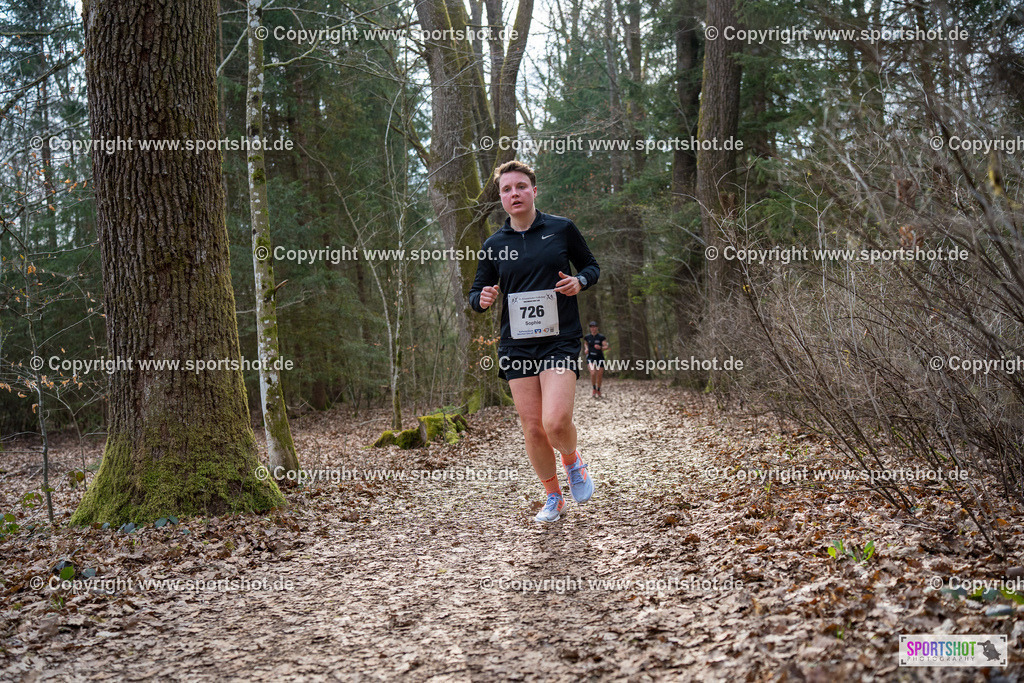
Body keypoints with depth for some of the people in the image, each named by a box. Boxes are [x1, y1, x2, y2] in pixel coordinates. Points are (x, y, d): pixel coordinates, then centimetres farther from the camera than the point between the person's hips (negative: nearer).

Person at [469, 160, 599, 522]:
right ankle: (553, 496, 24)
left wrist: (579, 281, -10)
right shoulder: (493, 245, 7)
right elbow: (476, 294, 13)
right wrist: (482, 299, -11)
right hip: (516, 345, 3)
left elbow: (592, 266, 13)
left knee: (556, 422, -17)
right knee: (532, 427, 2)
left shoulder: (562, 228, 2)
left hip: (560, 340, -2)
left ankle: (573, 461, 19)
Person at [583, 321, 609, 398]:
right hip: (590, 358, 0)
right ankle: (593, 389, 2)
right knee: (593, 373, -21)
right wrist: (586, 349, 5)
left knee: (599, 375, 5)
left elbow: (606, 347, -7)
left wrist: (600, 347, -26)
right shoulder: (587, 337, 3)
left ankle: (598, 391, 27)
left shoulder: (601, 337, -5)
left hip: (600, 358, 0)